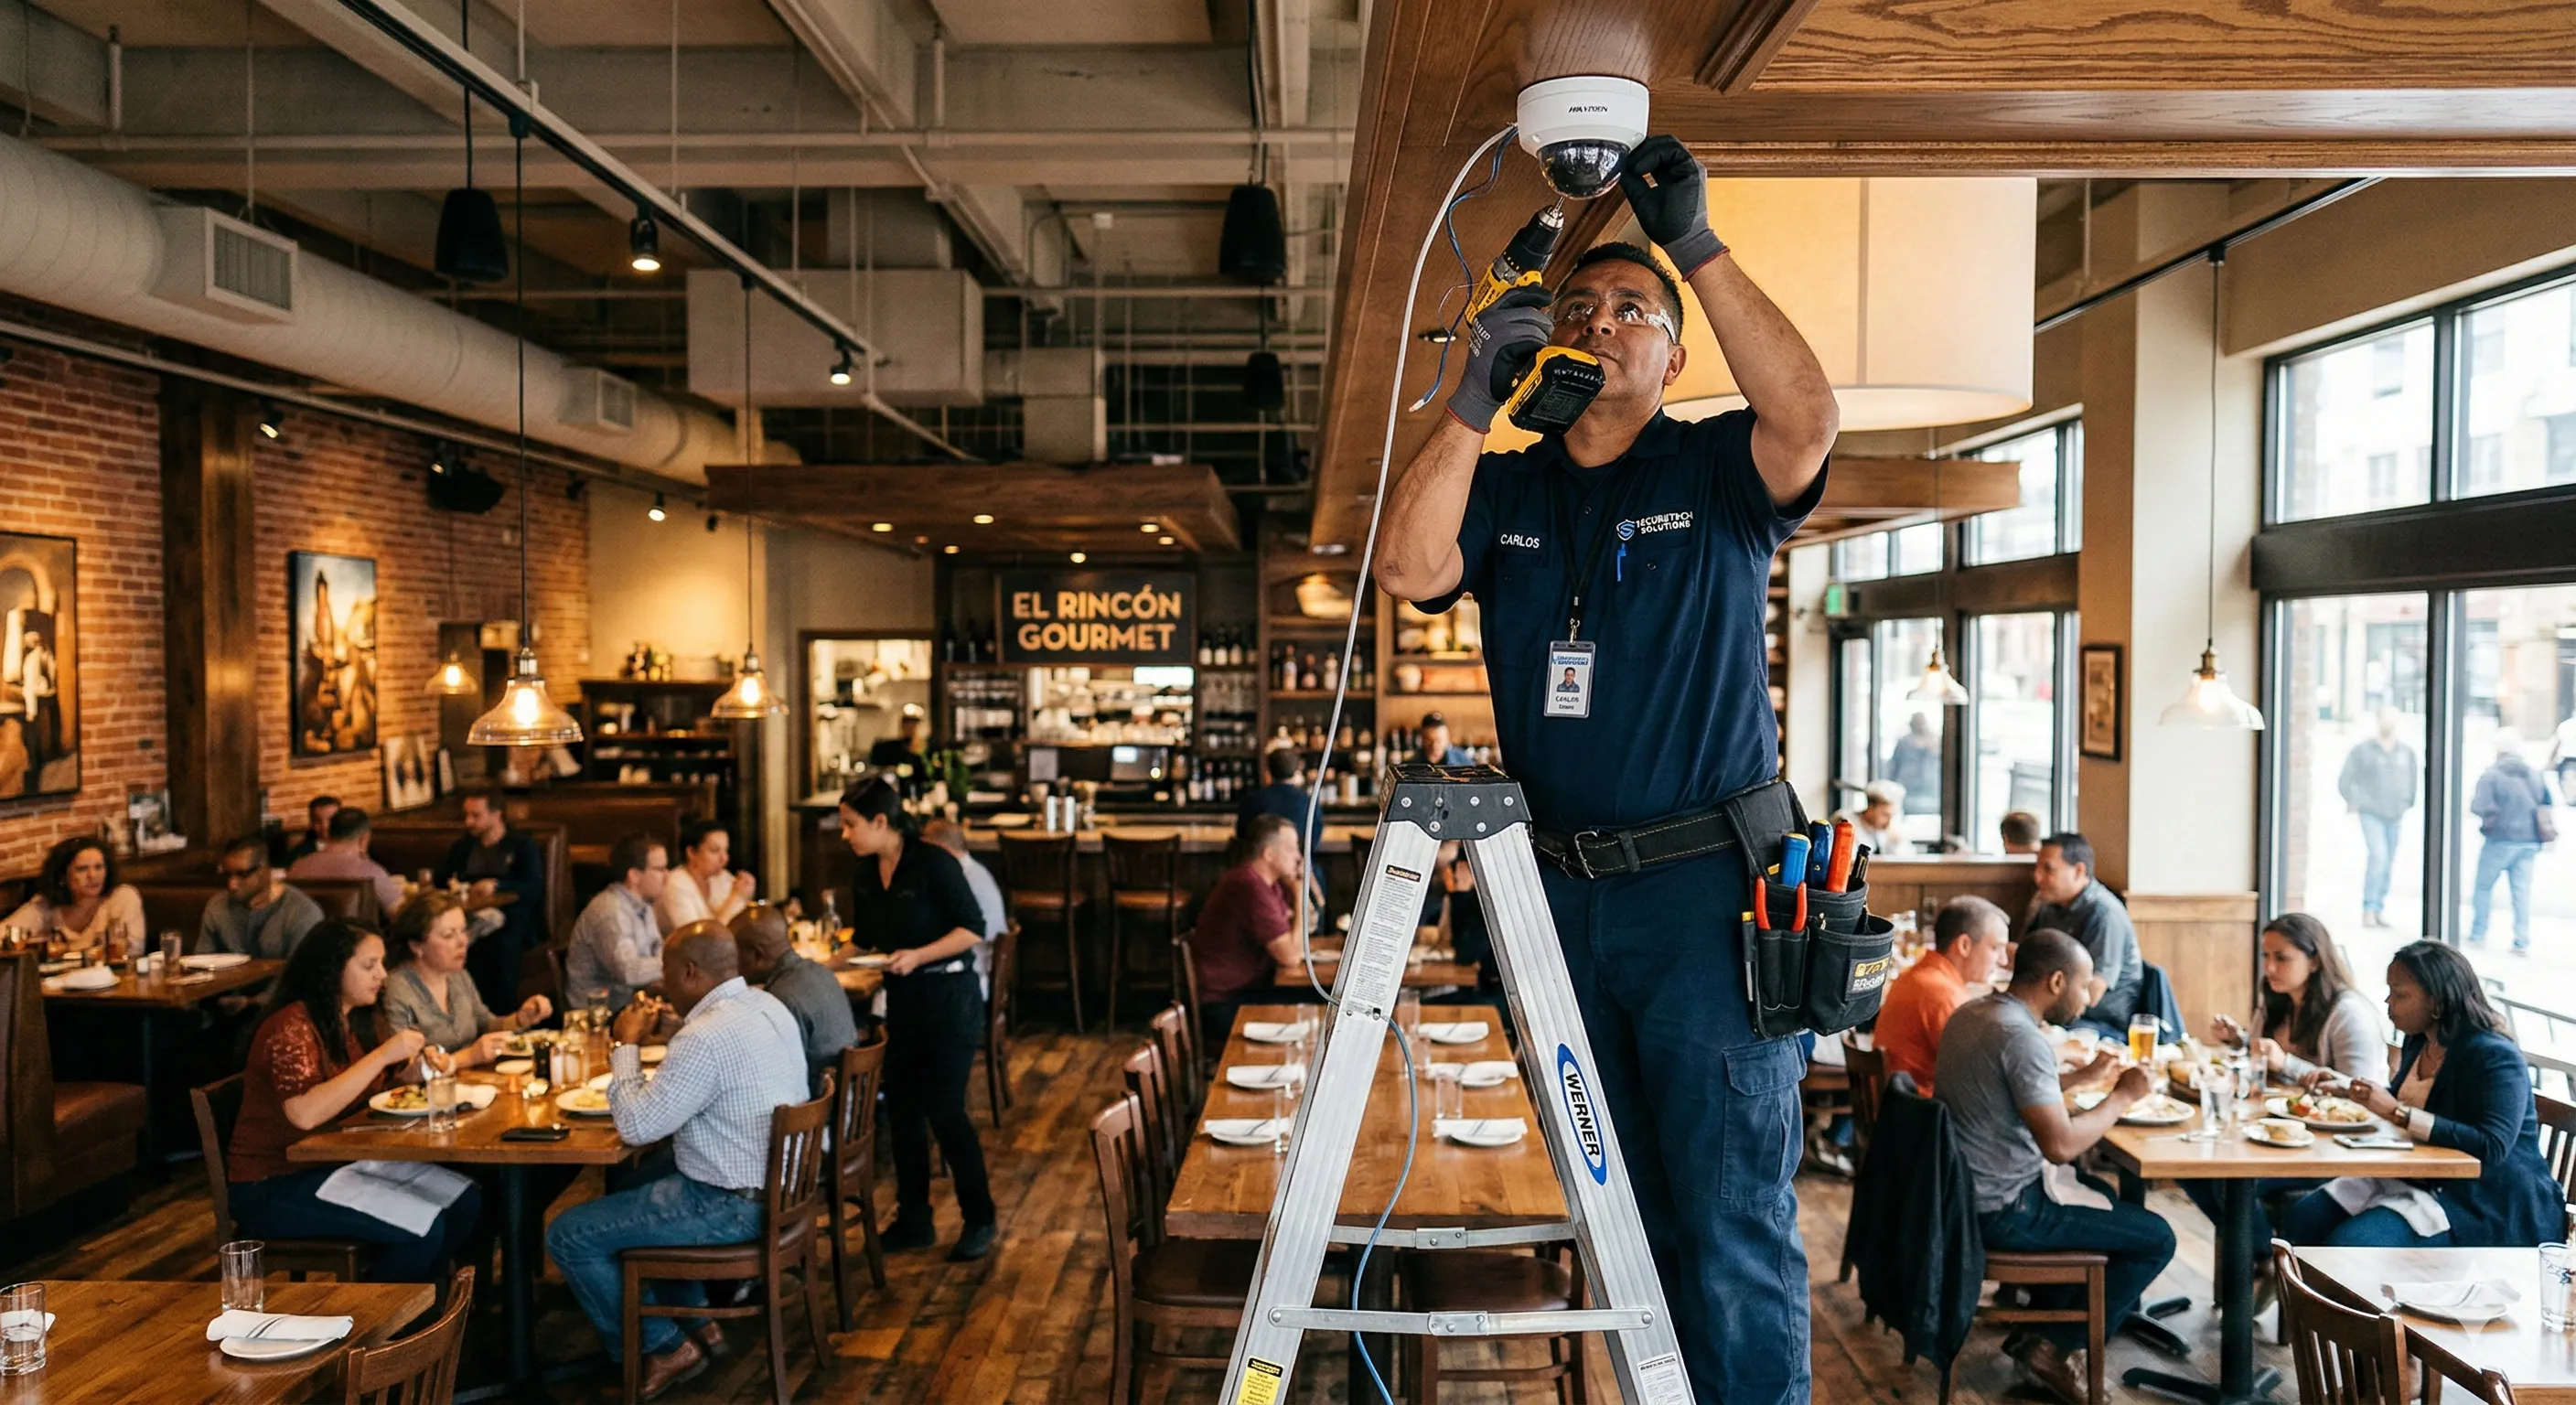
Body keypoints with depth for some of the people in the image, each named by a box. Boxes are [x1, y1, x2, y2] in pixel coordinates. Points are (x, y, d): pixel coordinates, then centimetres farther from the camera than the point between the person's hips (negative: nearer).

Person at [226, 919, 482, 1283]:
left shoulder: (354, 1021, 6)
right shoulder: (291, 1027, -19)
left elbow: (370, 1083, 20)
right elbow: (306, 1114, -32)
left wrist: (418, 1066, -1)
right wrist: (382, 1055, -30)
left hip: (338, 1164, 8)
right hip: (274, 1186, -8)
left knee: (464, 1203, -6)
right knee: (423, 1229, -23)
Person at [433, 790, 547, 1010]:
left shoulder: (523, 846, 8)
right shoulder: (461, 847, 23)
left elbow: (535, 889, -4)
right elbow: (437, 880, 27)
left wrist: (496, 885, -19)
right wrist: (449, 885, 2)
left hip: (512, 919, -3)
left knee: (502, 945, -37)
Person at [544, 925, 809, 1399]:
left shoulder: (707, 1036, -26)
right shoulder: (767, 1005, 4)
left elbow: (636, 1126, -20)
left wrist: (627, 1044, -8)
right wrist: (676, 1025, 11)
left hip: (731, 1205, -10)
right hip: (769, 1183, 10)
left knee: (567, 1235, -1)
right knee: (629, 1186, 30)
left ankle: (663, 1348, 11)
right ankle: (697, 1320, 29)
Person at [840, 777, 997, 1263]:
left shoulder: (933, 863, -16)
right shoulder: (866, 875, 6)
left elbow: (973, 929, -16)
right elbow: (863, 942, 18)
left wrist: (918, 956, -24)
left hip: (949, 997, -7)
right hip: (902, 1000, 7)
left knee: (945, 1112, -5)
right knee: (902, 1111, 11)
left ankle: (981, 1220, 11)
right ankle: (913, 1221, 24)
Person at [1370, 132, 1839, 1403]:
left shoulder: (1718, 472, 3)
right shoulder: (1505, 489, 12)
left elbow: (1807, 413, -18)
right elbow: (1408, 568, -7)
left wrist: (1696, 247, -21)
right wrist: (1472, 400, -16)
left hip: (1706, 892, -3)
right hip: (1558, 891, 4)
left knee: (1731, 1226, -2)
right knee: (1624, 1223, 14)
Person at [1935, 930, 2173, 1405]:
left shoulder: (1971, 1012, 5)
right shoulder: (2022, 1036, -24)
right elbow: (2060, 1144, -28)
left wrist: (2083, 1076, 14)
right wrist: (2122, 1096, -14)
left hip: (1966, 1187, 10)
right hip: (2004, 1210, -10)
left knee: (2105, 1196, 31)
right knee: (2156, 1238, 3)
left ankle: (2037, 1326, 30)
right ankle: (2053, 1348, 9)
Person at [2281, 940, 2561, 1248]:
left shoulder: (2494, 1057, -18)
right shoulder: (2419, 1041, 9)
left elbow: (2491, 1147, -29)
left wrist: (2396, 1112, -31)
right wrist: (2347, 1088, 11)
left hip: (2489, 1208, -9)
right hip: (2417, 1179, 9)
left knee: (2349, 1244, -27)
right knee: (2300, 1222, -7)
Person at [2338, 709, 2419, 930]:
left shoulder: (2406, 751, 8)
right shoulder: (2362, 750, -3)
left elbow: (2413, 778, 20)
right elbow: (2345, 780, 2)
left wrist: (2407, 804, 14)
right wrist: (2353, 803, -1)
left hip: (2395, 815, 4)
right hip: (2371, 814, -4)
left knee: (2388, 862, 6)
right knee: (2378, 856, -17)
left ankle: (2380, 909, 14)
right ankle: (2369, 908, -13)